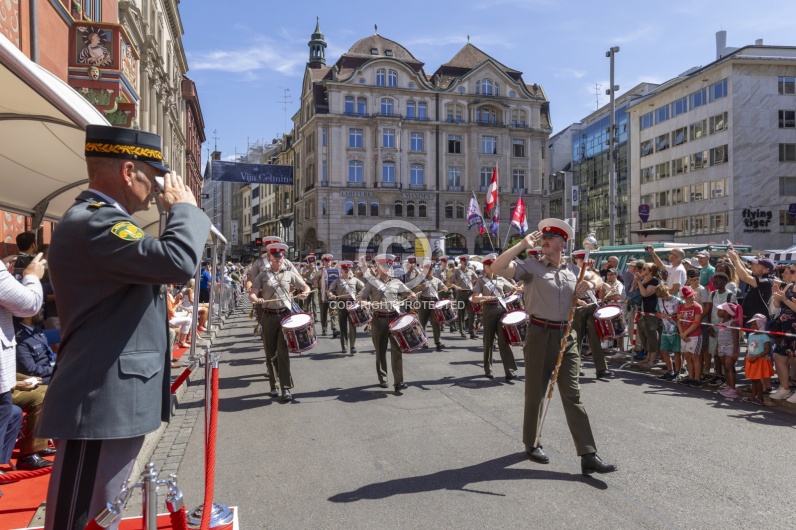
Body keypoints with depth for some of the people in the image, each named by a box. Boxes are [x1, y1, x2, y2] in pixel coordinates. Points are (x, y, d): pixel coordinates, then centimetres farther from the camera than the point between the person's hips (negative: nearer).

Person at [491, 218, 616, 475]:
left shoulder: (572, 271, 11)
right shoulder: (531, 266, -4)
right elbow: (496, 268, -18)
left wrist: (589, 285, 2)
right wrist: (523, 244, -19)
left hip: (566, 336, 4)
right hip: (540, 335, -3)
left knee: (572, 395, 2)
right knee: (535, 393, 8)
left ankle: (588, 455, 3)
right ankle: (532, 444, 28)